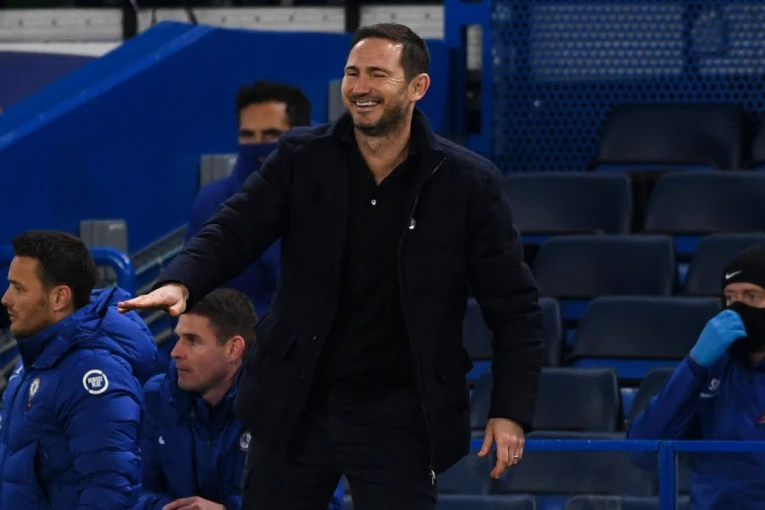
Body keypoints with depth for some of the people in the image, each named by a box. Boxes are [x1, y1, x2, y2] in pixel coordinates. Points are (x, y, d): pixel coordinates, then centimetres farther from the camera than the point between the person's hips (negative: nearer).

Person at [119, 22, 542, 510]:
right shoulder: (301, 158, 0)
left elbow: (514, 306, -2)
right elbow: (234, 231, -4)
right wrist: (181, 283, -26)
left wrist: (512, 411, -9)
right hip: (294, 407, 2)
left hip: (399, 415, -2)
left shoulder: (468, 182, -5)